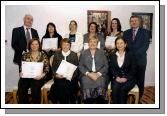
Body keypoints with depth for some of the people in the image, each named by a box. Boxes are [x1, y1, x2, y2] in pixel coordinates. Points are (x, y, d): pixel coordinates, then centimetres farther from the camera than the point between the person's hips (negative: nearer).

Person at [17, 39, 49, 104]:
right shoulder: (25, 55, 12)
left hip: (38, 77, -2)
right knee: (21, 89, -26)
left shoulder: (43, 55, 6)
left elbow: (46, 68, 1)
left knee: (35, 88, -32)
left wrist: (42, 75, -16)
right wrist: (21, 73, -7)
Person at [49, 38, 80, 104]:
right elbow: (53, 67, 11)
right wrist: (56, 75, -8)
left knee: (68, 85, -29)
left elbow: (76, 69, 6)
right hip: (59, 77, 1)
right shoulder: (56, 54, 15)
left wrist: (71, 76, -12)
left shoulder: (74, 55, 11)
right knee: (61, 85, -28)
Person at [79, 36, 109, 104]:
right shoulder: (83, 53, 17)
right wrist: (88, 73, -9)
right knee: (86, 82, -30)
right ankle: (88, 103, -18)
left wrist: (98, 74, -9)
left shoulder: (102, 52, 16)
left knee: (100, 83, -30)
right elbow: (80, 66, 8)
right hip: (87, 75, 0)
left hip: (99, 75, 0)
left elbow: (106, 66, 8)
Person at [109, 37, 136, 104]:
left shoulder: (130, 55, 3)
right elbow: (112, 68, 6)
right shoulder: (113, 56, 12)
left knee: (123, 89, -30)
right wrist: (117, 77, -12)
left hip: (129, 78, -2)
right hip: (117, 78, 2)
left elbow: (133, 69, -1)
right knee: (115, 88, -28)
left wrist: (126, 78, -14)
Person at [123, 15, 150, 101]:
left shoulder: (145, 32, 4)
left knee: (140, 82, 5)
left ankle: (138, 100, 18)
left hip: (140, 60, -1)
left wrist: (135, 55, -16)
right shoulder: (126, 33, 14)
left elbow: (145, 46, -6)